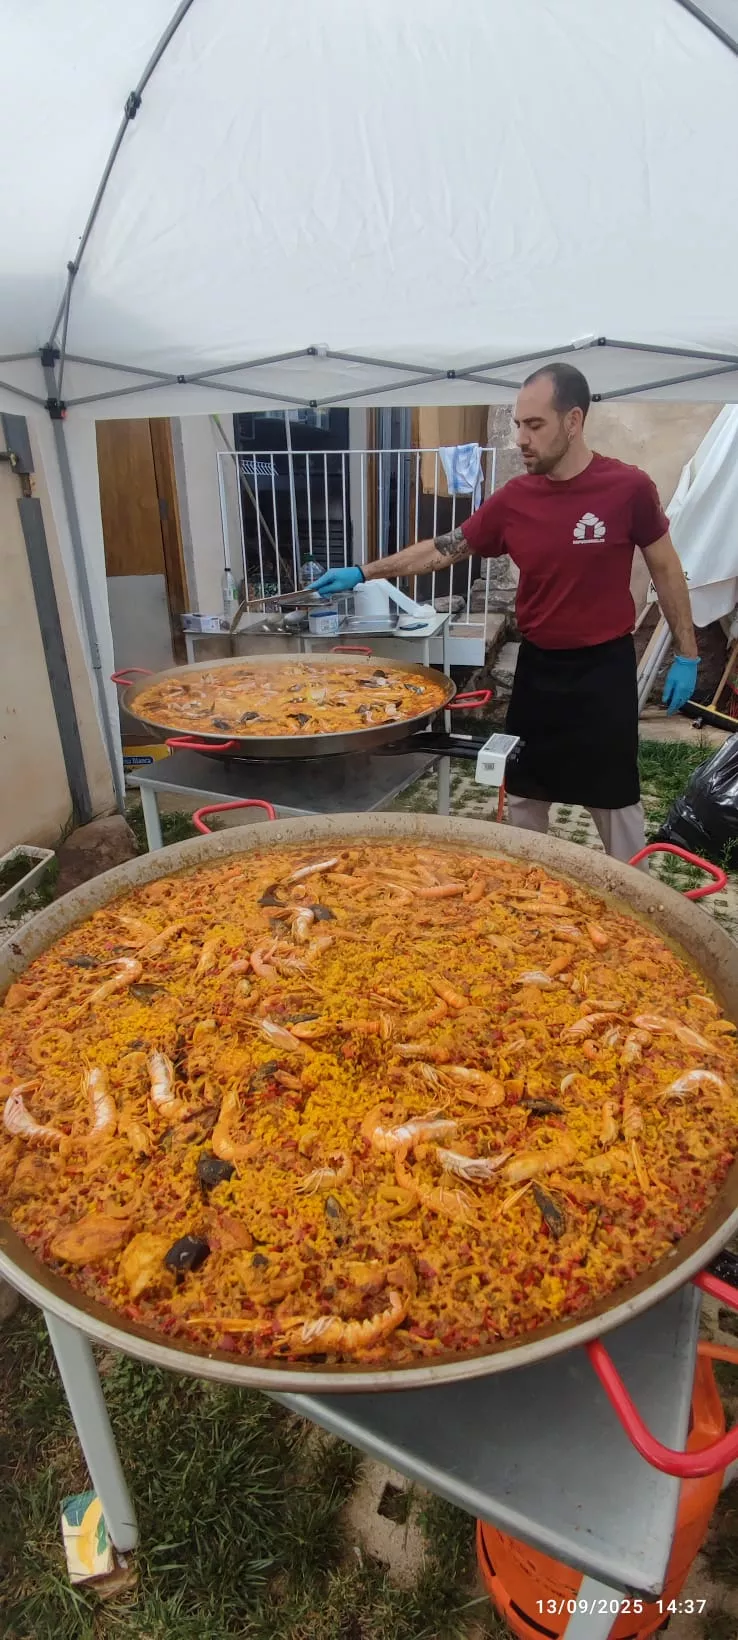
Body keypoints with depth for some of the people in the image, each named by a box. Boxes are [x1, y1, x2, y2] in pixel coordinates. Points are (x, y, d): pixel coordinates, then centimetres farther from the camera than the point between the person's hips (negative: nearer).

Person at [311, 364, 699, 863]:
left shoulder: (629, 488, -11)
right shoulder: (512, 500, -2)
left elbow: (666, 570, -1)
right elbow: (442, 550, 4)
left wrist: (687, 655, -1)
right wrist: (362, 573, 1)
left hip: (605, 667, -3)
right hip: (537, 665, 4)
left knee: (615, 797, 7)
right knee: (524, 792, 13)